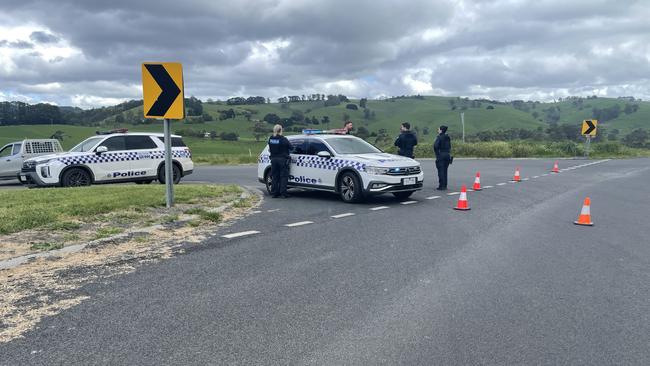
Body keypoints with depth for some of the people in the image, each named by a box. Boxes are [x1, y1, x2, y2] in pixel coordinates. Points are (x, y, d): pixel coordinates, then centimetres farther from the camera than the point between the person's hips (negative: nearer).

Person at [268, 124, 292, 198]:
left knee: (274, 176, 11)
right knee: (283, 176, 2)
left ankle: (274, 193, 13)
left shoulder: (270, 139, 2)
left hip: (273, 159, 5)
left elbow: (270, 149, 8)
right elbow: (290, 147, -6)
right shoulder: (283, 139, -14)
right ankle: (283, 193, 0)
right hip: (282, 159, -5)